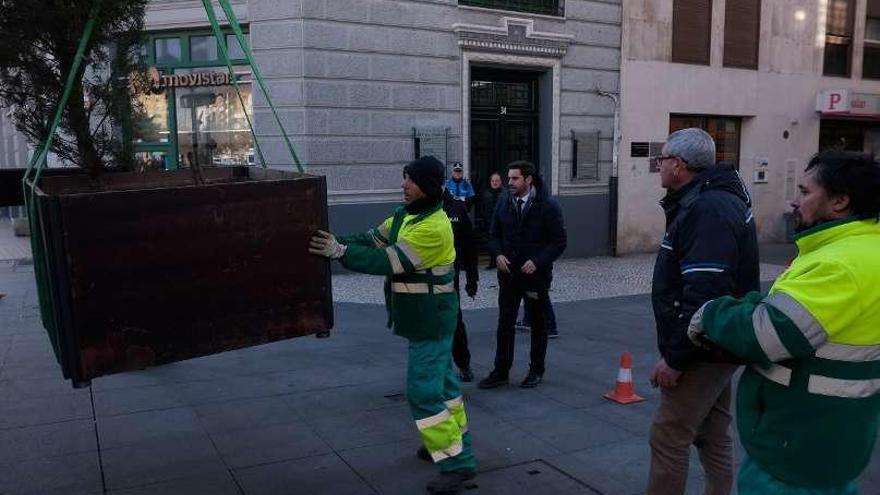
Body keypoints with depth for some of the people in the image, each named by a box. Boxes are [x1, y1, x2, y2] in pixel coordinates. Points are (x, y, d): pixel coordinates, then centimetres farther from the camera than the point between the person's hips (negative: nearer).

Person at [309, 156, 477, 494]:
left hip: (431, 321, -10)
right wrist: (337, 242, -10)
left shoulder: (434, 227, -25)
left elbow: (389, 261, -28)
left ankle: (457, 463, -3)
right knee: (441, 379, 20)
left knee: (424, 390, -10)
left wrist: (339, 251, -26)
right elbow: (373, 240, 5)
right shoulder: (407, 214, 6)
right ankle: (452, 441, 36)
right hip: (426, 319, 10)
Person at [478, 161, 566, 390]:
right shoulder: (504, 201, 2)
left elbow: (559, 241, -9)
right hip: (508, 273, 3)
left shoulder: (548, 205, -10)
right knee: (504, 324, 4)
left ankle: (536, 370, 26)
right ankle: (501, 372, 13)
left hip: (536, 274, -3)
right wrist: (498, 254, -9)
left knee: (538, 325, 12)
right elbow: (494, 234, 10)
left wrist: (538, 261, -20)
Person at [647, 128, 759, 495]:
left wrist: (675, 356, -23)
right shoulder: (714, 200, 12)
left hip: (703, 349, -10)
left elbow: (704, 295, -29)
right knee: (712, 434, 18)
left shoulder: (707, 209, -22)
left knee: (668, 437, -2)